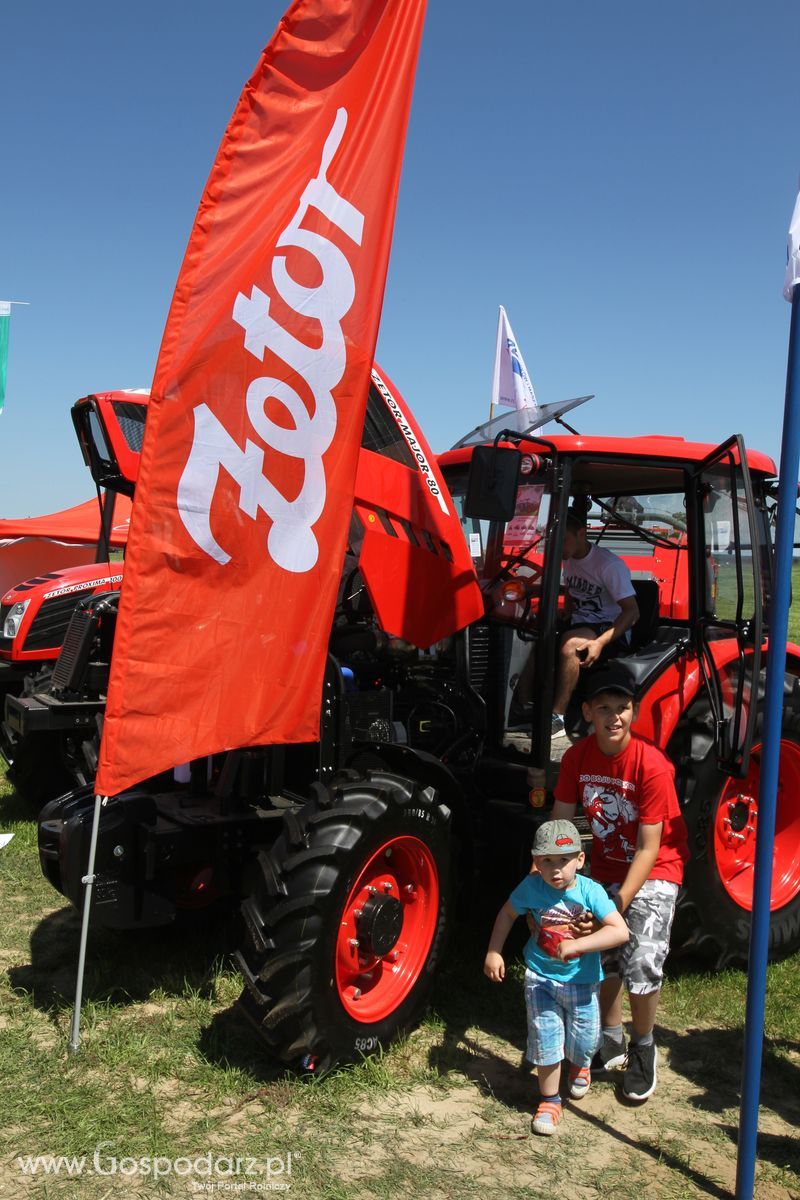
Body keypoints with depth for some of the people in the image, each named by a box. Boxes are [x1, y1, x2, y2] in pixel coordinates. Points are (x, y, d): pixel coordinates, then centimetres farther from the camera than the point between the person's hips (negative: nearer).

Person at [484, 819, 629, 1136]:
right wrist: (493, 952, 2)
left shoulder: (590, 891, -21)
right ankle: (549, 1101, 24)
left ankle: (579, 1066, 51)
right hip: (540, 978, 0)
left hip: (581, 981, 0)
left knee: (584, 1040, 13)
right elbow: (508, 913, 4)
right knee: (545, 1040, 1)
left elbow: (620, 931, -30)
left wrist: (576, 945, -36)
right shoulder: (531, 887, -15)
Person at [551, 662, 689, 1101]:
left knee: (642, 962, -13)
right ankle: (611, 1042, 33)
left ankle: (643, 1048, 14)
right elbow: (558, 825, -7)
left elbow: (649, 848, -23)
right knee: (602, 954, 9)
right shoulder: (577, 757, -12)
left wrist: (618, 905, -25)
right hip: (606, 867, 5)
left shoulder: (652, 765, -26)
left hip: (654, 871, -4)